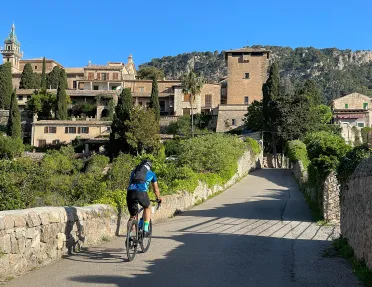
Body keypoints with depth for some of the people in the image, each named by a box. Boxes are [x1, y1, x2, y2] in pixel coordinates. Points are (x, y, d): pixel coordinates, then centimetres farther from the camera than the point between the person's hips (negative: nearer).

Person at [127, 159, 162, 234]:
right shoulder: (151, 173, 28)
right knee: (147, 208, 27)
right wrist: (159, 198, 56)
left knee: (132, 215, 17)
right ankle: (145, 229, 13)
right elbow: (156, 189, 39)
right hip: (141, 192, -2)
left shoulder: (134, 171, 34)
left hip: (130, 191, 2)